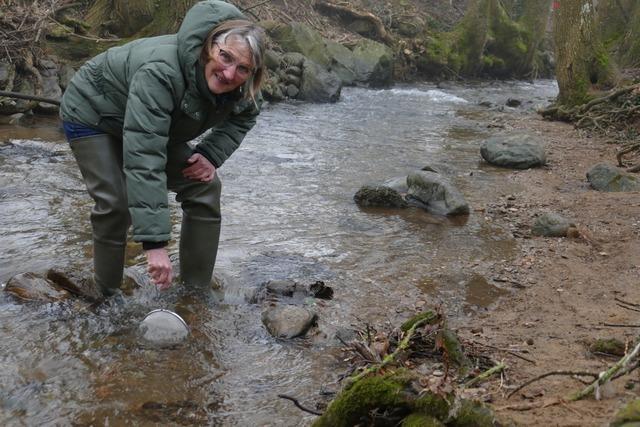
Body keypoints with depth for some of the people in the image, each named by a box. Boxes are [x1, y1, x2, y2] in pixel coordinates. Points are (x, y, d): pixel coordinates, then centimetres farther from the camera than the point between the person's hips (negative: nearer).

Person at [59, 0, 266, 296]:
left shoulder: (239, 86, -22)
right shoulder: (161, 72, -44)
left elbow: (243, 117, 2)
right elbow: (143, 159, -49)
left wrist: (212, 155, -19)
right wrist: (155, 243, -53)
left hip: (153, 124, 6)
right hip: (92, 114, -6)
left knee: (204, 186, -7)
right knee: (117, 204, -21)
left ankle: (196, 291, 3)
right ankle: (107, 298, -1)